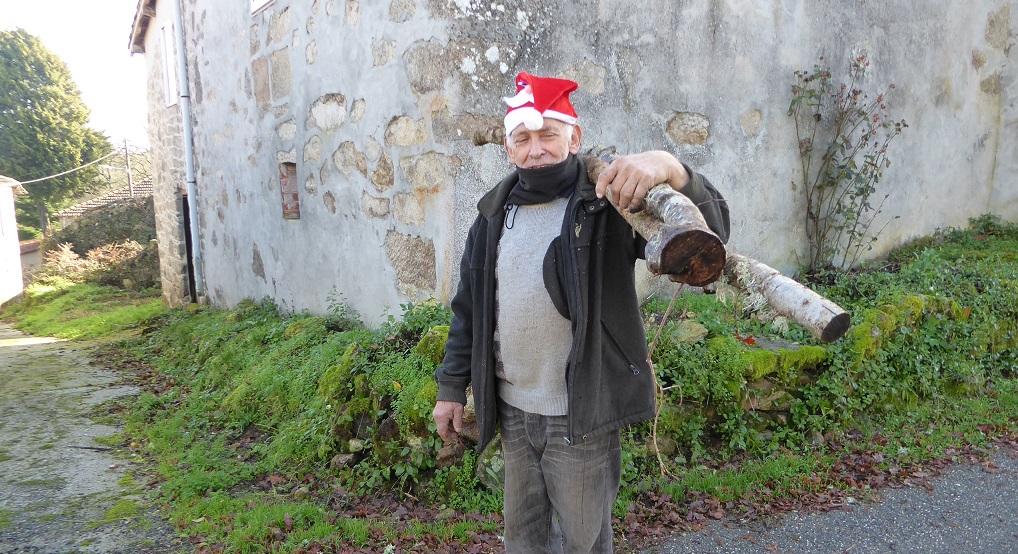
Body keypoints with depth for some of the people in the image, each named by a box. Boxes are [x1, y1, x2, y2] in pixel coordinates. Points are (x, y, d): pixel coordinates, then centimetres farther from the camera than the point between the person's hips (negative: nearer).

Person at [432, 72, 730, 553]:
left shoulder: (608, 202, -13)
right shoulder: (494, 214, 4)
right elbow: (469, 306, 10)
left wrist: (670, 169, -43)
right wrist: (452, 386, 11)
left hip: (581, 415, -4)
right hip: (511, 410, 5)